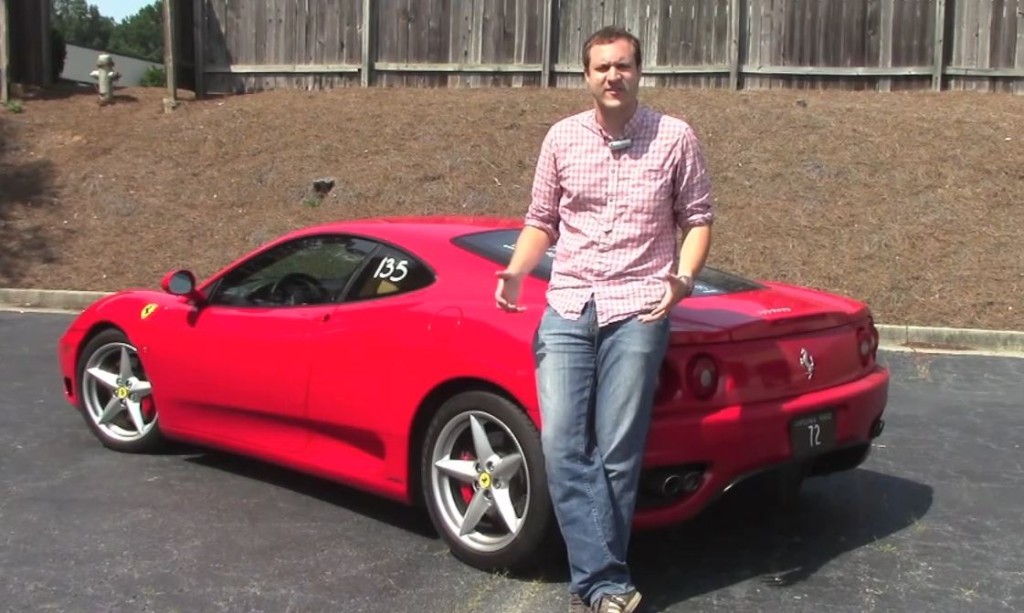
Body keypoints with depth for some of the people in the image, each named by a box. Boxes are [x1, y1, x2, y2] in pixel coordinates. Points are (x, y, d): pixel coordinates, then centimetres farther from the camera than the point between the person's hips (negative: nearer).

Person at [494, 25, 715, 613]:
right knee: (562, 447, -8)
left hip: (637, 309, -3)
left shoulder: (675, 138, 4)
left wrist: (682, 279, -11)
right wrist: (516, 272, -2)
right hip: (567, 307, 3)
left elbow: (698, 219, 7)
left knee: (618, 454, -5)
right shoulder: (562, 137, 10)